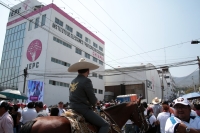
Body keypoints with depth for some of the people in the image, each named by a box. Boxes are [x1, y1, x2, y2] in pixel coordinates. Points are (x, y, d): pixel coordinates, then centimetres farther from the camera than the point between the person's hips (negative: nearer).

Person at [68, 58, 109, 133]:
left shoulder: (73, 82, 10)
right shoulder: (86, 81, -15)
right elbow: (92, 99, -13)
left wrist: (94, 101, 15)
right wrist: (95, 102, 11)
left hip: (74, 109, 9)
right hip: (83, 110, -9)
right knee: (105, 125, -4)